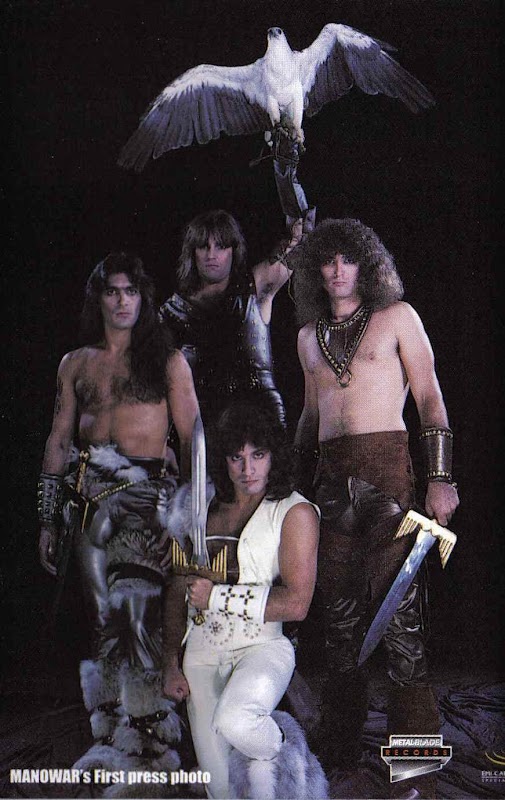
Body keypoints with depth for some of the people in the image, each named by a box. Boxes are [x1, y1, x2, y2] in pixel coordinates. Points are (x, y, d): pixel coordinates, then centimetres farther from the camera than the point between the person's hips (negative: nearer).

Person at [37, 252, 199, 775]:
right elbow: (58, 441, 16)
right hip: (88, 495, 3)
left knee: (135, 608, -15)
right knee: (102, 615, 2)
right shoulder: (75, 363, 17)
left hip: (147, 493, -3)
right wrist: (47, 519, 12)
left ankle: (144, 741, -7)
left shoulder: (168, 360, 10)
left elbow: (191, 438, 7)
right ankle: (112, 740, 10)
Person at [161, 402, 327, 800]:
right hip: (201, 655, 5)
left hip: (262, 648, -4)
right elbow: (178, 592, 13)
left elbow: (296, 603, -16)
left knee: (234, 721, -35)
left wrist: (217, 597, -13)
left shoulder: (295, 512, -6)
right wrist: (171, 665, 7)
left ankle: (281, 745, -3)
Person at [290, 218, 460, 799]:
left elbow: (430, 398, 1)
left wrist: (440, 478, -8)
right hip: (330, 480, 5)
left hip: (387, 472, -5)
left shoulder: (397, 316, 7)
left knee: (398, 612, -8)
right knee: (338, 617, 7)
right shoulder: (309, 336, 20)